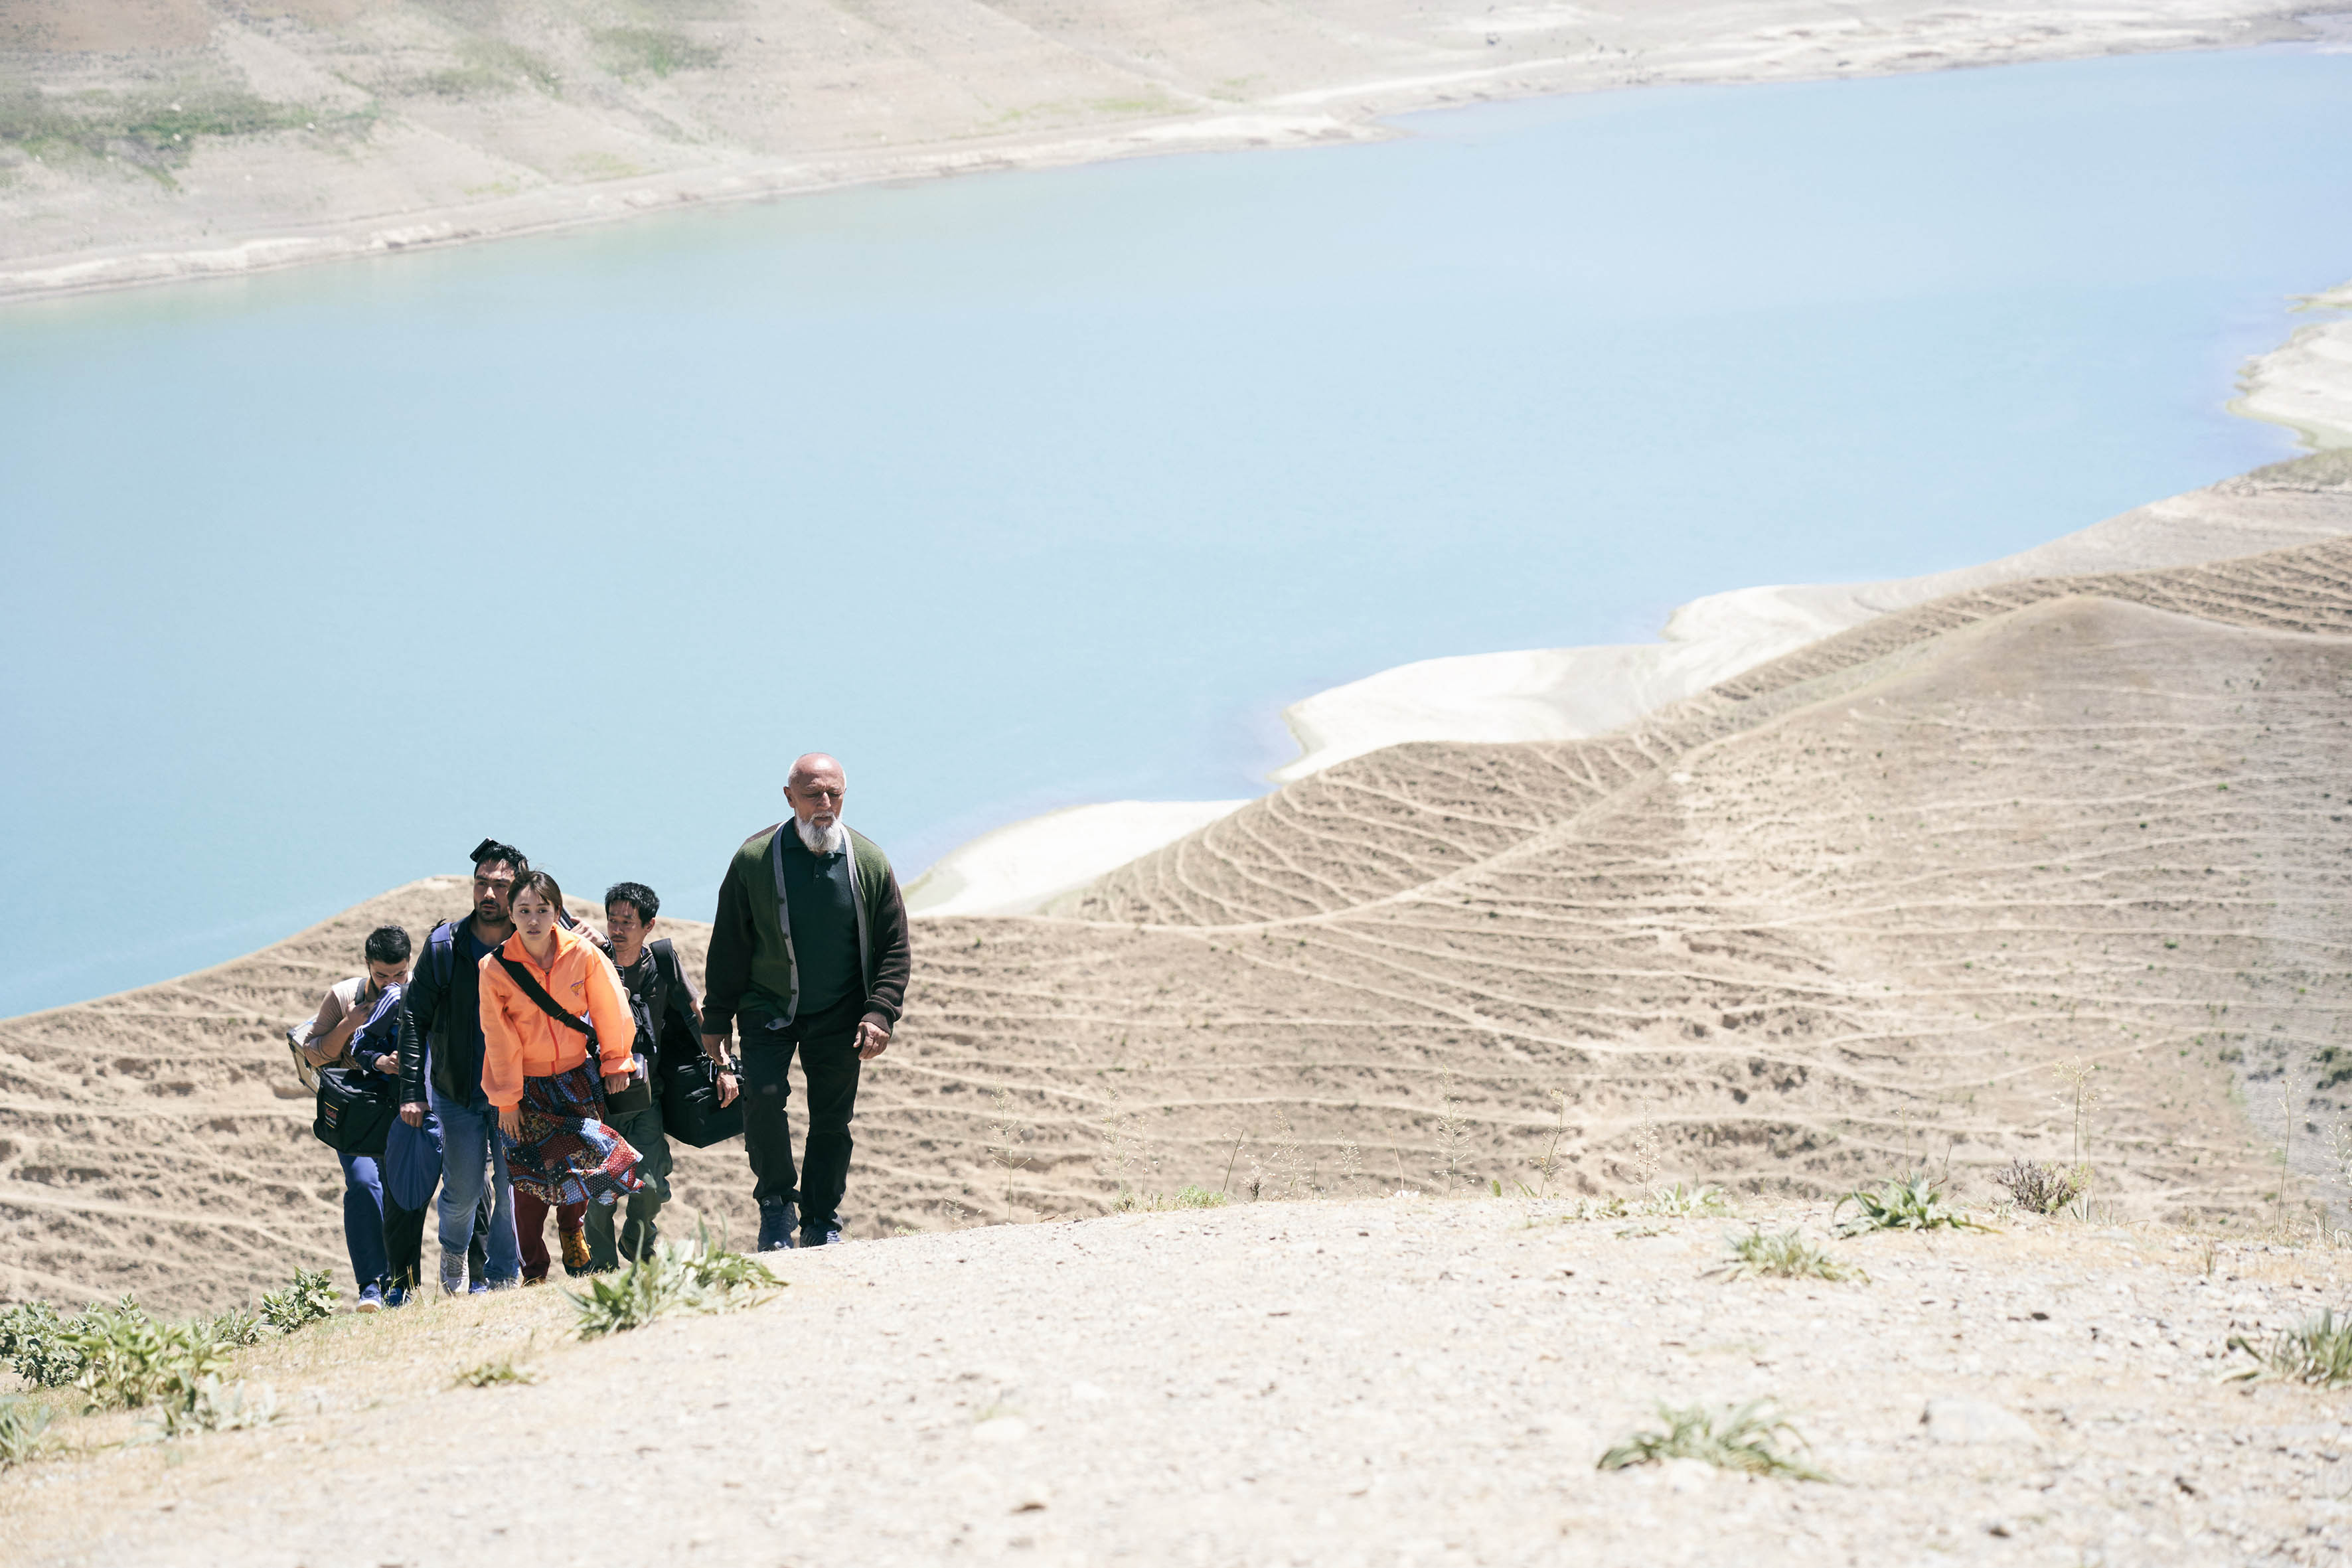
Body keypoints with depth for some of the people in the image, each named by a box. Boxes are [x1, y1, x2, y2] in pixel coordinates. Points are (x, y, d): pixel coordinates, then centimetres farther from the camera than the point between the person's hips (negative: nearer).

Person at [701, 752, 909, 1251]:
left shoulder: (869, 862, -4)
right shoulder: (755, 859, -8)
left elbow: (895, 948, 2)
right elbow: (728, 946, 0)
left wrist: (879, 1014, -10)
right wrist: (716, 1022, 0)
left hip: (839, 1016, 2)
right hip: (768, 1009, -2)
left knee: (832, 1119, 6)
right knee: (763, 1094, -21)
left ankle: (822, 1224, 21)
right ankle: (776, 1205, -2)